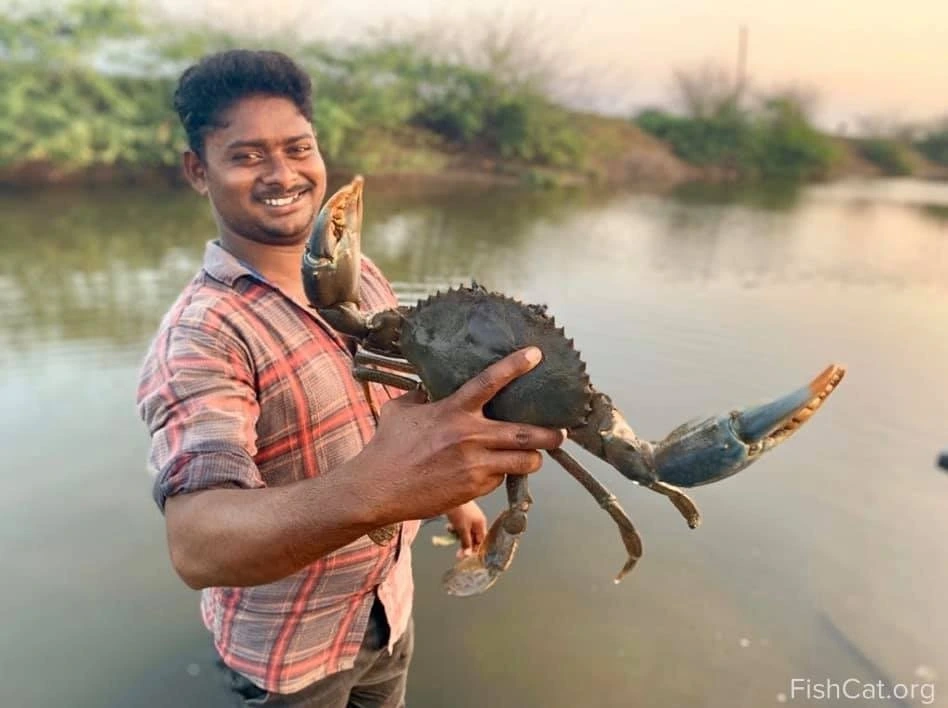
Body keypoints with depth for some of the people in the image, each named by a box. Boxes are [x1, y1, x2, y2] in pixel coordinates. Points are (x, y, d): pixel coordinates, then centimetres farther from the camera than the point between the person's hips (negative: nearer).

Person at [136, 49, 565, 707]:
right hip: (288, 648, -5)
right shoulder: (199, 338, -27)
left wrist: (447, 491, 14)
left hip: (389, 603, 6)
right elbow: (197, 546, -41)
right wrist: (371, 488, -57)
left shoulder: (361, 275, -5)